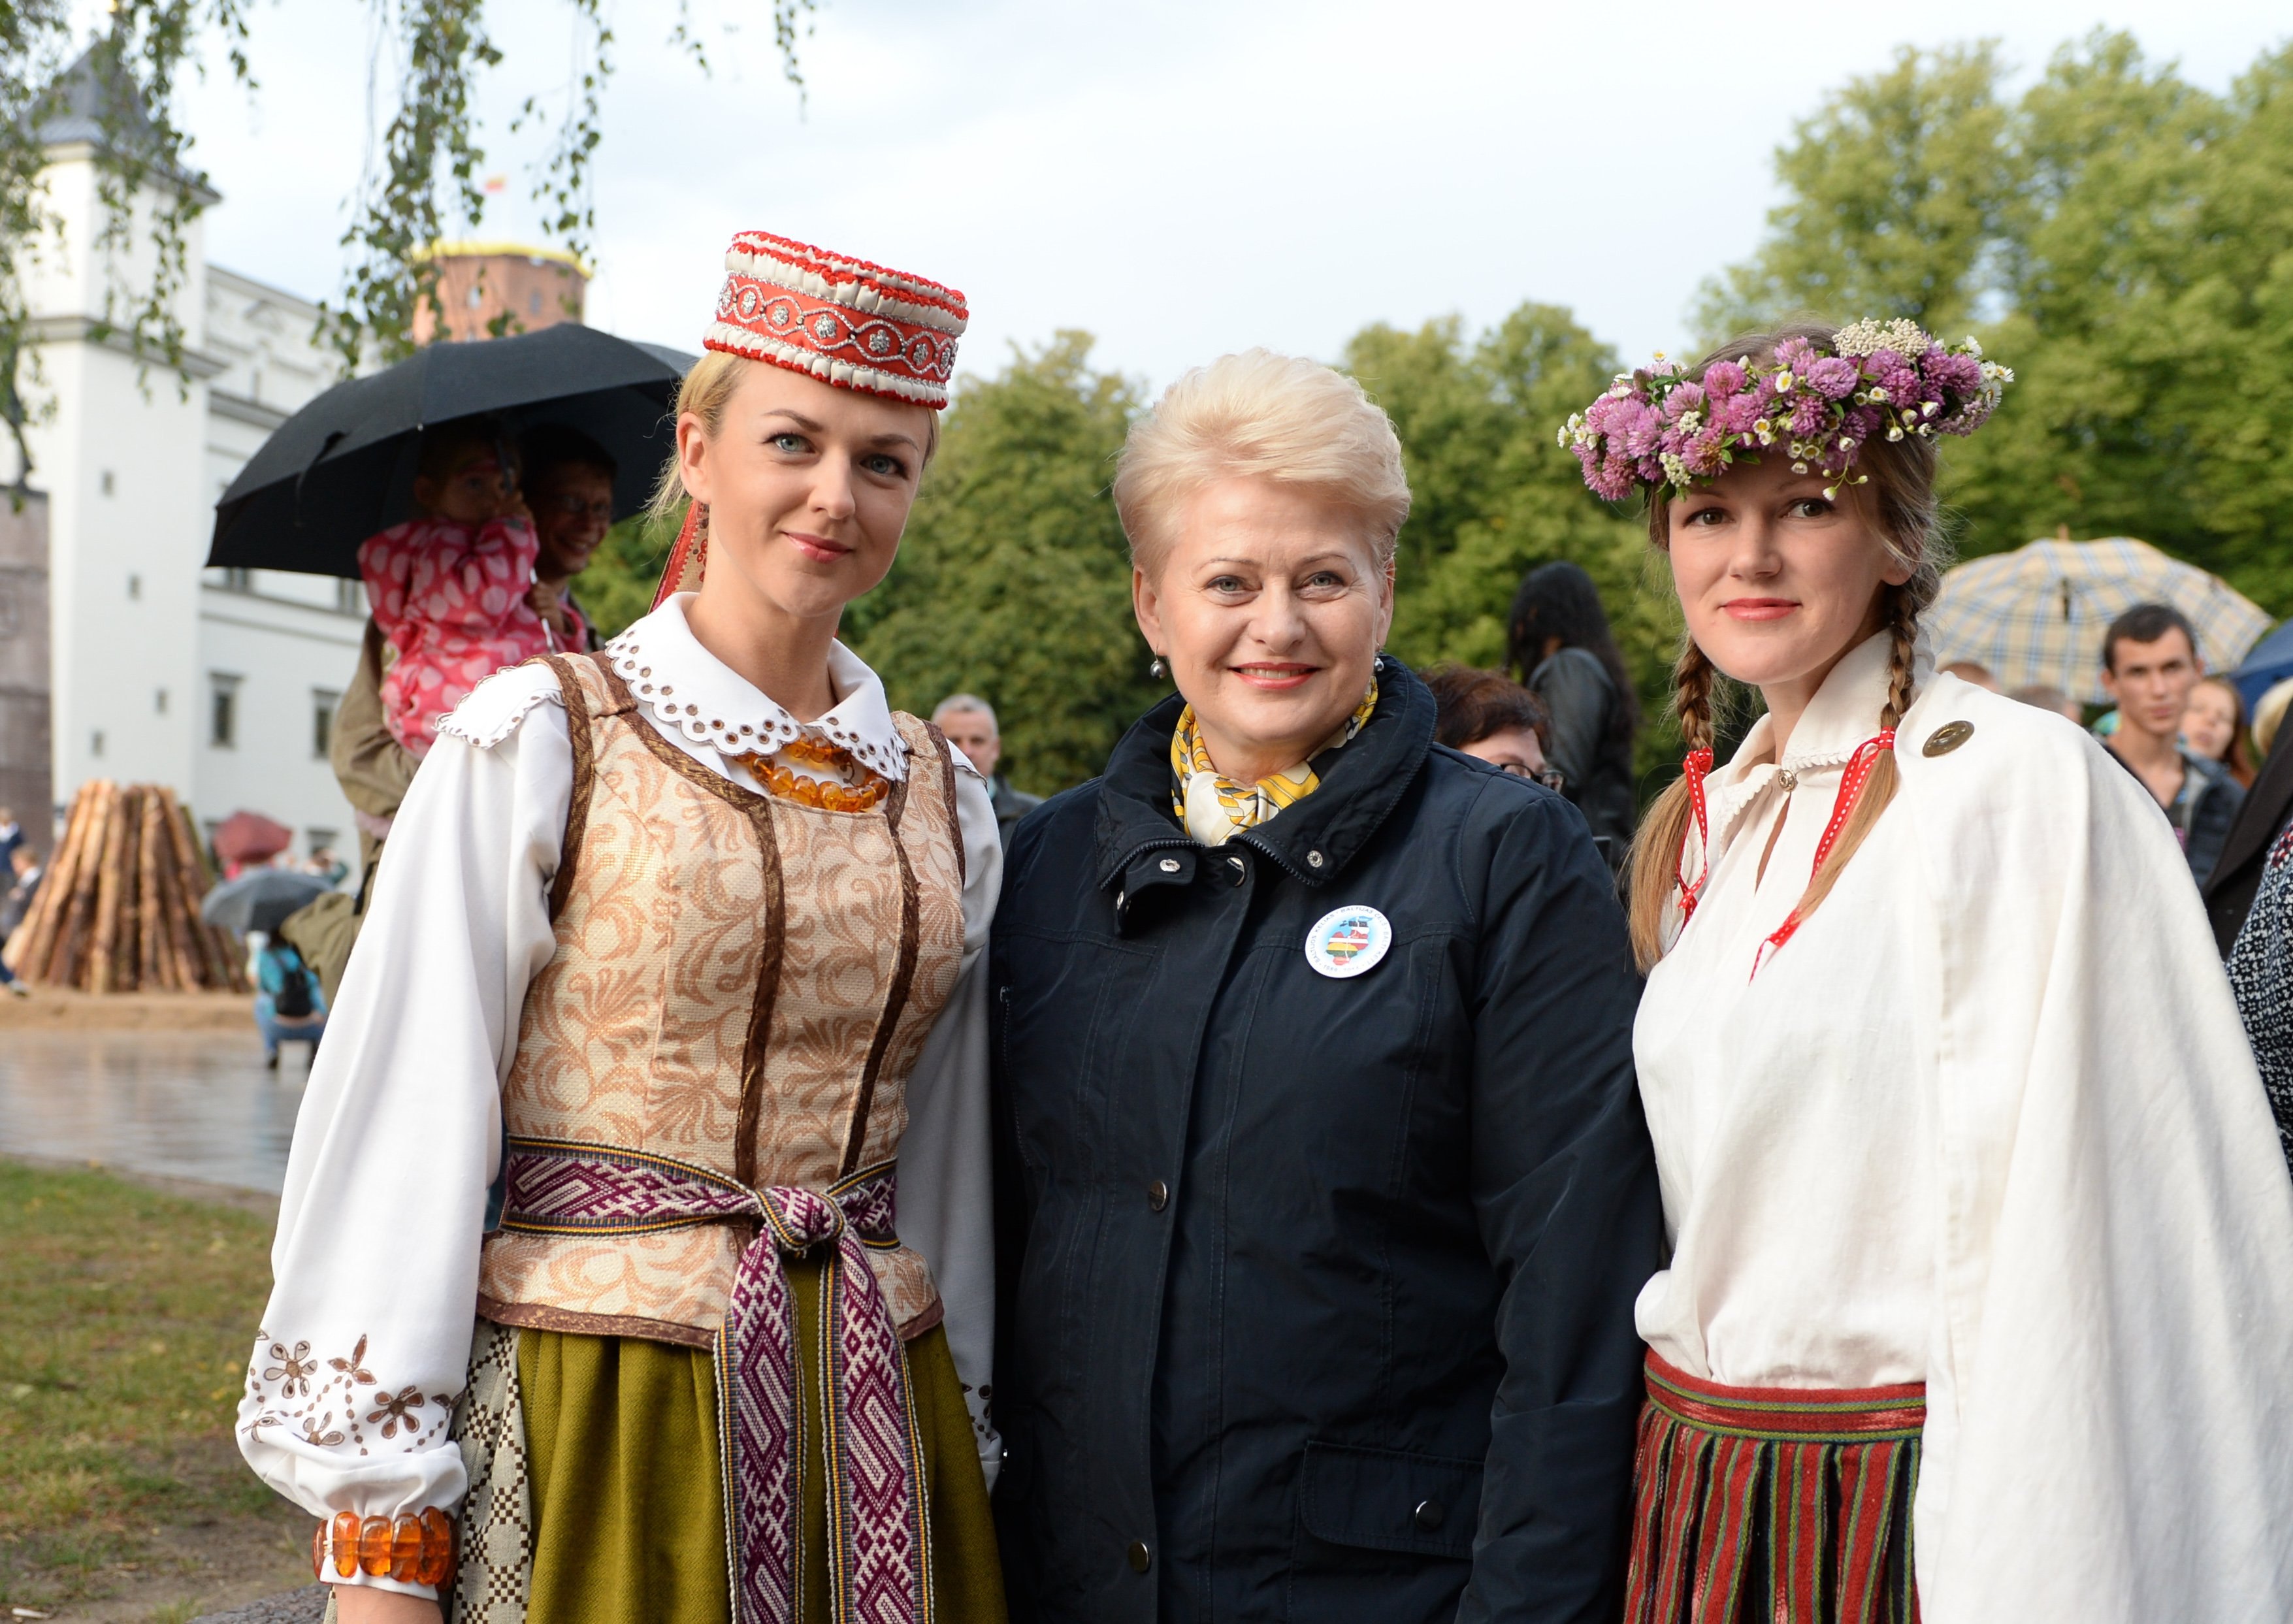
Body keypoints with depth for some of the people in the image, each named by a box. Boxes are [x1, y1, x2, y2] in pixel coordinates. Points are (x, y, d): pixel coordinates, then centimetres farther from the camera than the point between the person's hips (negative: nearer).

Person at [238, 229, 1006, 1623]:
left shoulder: (942, 798, 8)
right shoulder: (537, 744, -5)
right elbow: (410, 1119, -7)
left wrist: (966, 1449, 15)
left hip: (869, 1413, 4)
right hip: (591, 1402, -4)